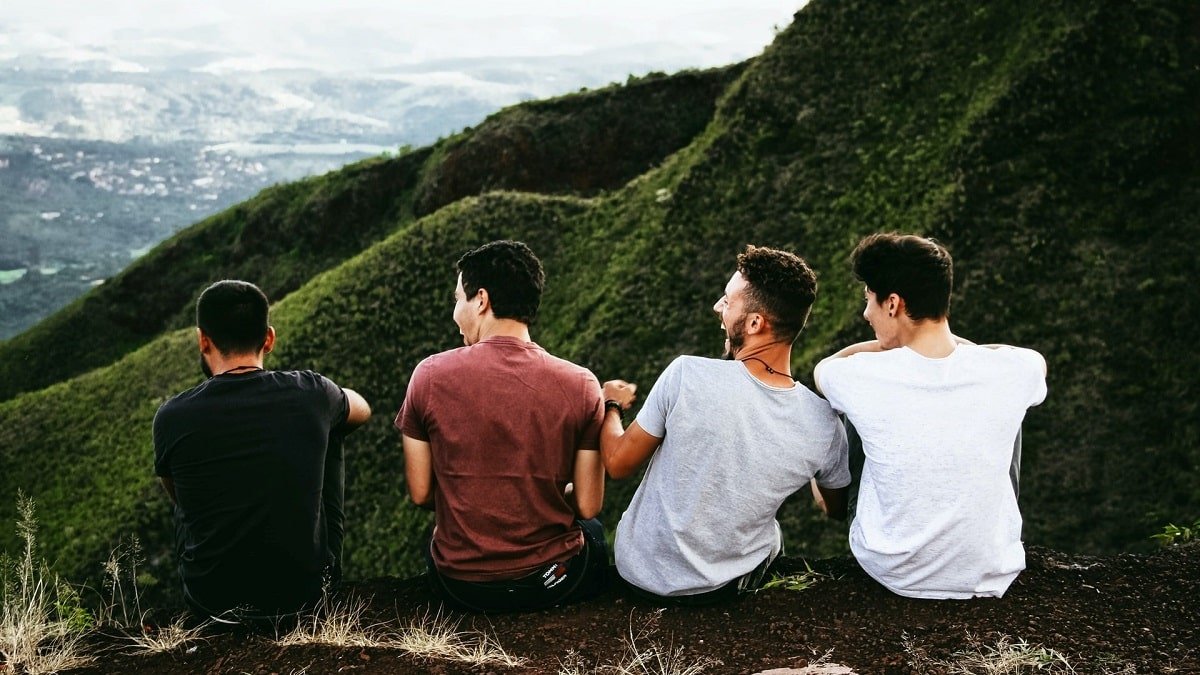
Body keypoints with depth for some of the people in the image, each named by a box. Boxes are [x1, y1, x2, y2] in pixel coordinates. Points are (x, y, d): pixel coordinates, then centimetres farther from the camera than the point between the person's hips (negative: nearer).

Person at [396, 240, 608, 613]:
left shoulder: (430, 375, -12)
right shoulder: (580, 385, -12)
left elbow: (420, 493, -4)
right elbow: (587, 506, -7)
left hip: (459, 585, 1)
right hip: (553, 583, 0)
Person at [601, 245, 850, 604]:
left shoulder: (686, 375, -27)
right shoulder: (823, 425, -19)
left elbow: (618, 463, -13)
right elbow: (836, 509, 2)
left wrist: (610, 405, 8)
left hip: (641, 572, -1)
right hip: (729, 585, 2)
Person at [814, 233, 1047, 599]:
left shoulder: (865, 378, -20)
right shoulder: (1010, 372, -16)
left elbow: (823, 366, 8)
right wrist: (952, 341, 16)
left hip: (890, 573, -1)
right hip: (990, 578, 1)